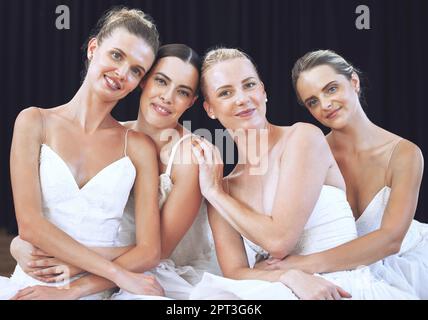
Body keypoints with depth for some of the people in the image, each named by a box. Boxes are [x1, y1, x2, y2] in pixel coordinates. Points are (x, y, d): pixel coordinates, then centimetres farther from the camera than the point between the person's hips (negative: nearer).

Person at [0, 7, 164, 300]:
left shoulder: (139, 147, 5)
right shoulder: (35, 122, 4)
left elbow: (149, 251, 0)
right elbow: (29, 224, -5)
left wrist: (70, 290, -12)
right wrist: (117, 273, -10)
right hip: (28, 286, 0)